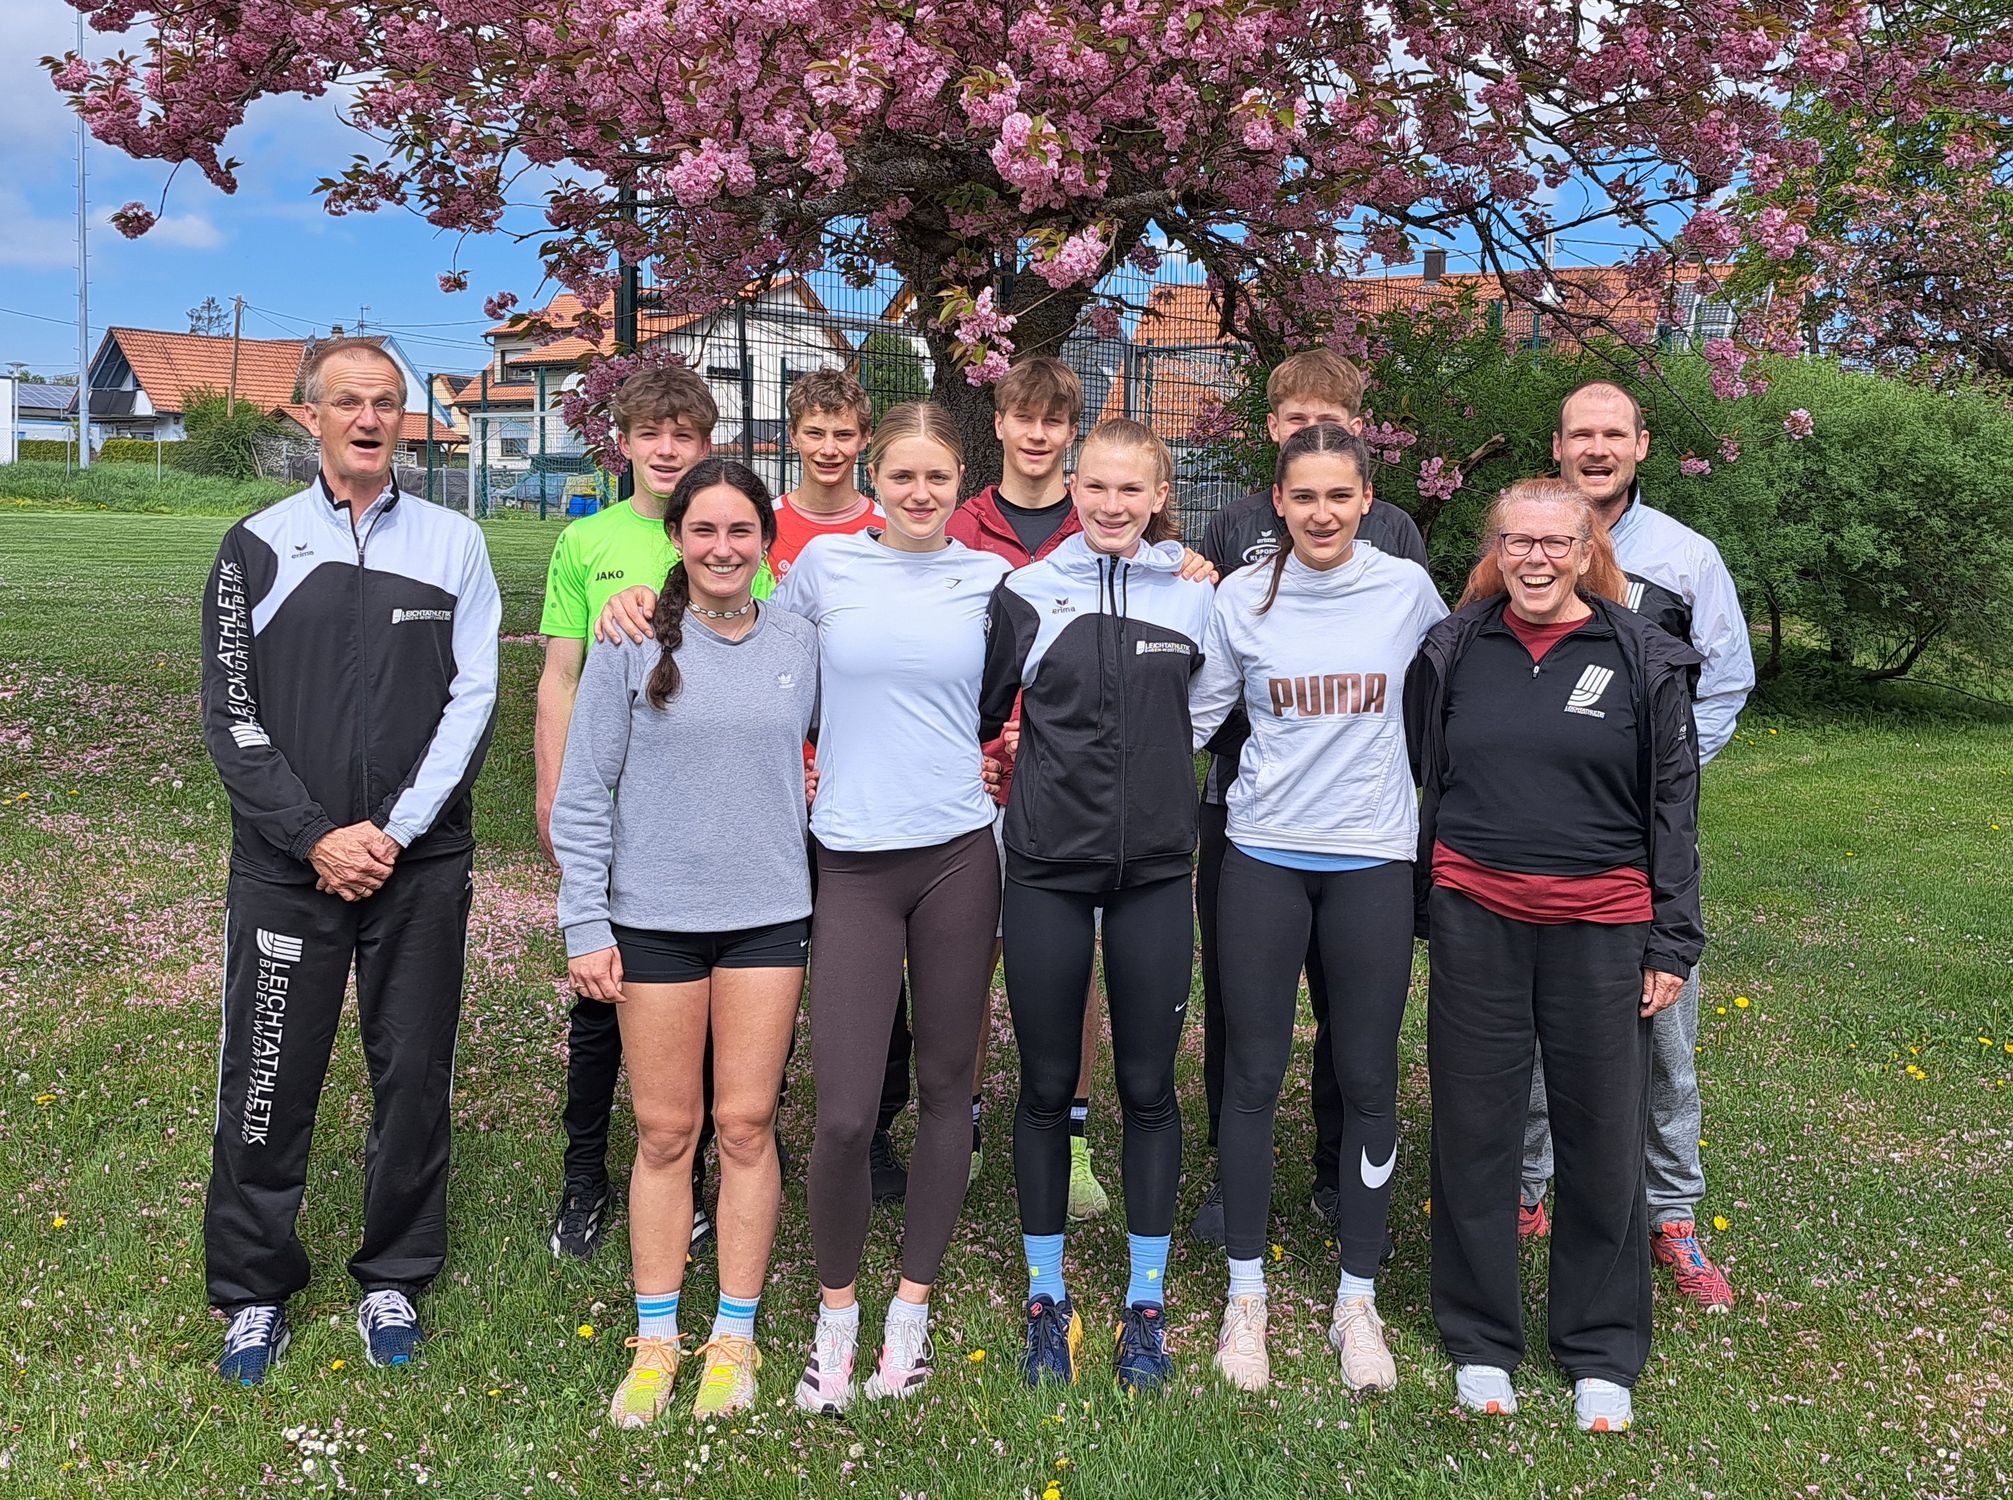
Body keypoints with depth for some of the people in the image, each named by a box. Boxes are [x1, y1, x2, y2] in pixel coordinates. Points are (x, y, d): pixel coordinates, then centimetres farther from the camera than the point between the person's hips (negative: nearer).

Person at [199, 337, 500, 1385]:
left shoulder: (453, 544, 5)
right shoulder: (258, 544, 4)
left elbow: (473, 699, 0)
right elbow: (229, 712, 0)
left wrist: (396, 832, -10)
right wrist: (314, 836, -10)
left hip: (421, 866, 1)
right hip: (285, 864, 0)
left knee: (414, 1074, 7)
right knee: (266, 1081, 4)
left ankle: (394, 1279, 24)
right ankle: (254, 1291, 21)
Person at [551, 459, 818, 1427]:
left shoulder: (799, 644, 4)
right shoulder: (633, 642, -4)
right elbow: (584, 791, -3)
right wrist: (585, 926, -7)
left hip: (769, 913, 2)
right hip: (653, 917, -1)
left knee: (746, 1125, 5)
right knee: (665, 1130, 5)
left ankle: (733, 1337, 18)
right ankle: (654, 1340, 20)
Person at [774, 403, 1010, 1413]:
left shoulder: (988, 579, 6)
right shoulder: (825, 565, 4)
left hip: (958, 853, 2)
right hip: (853, 860, -1)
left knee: (945, 1085, 8)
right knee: (845, 1114, -7)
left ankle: (912, 1307, 25)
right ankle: (835, 1311, 17)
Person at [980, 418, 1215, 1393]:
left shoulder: (1195, 596, 2)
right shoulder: (1026, 594, 0)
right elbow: (978, 713, 9)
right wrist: (1020, 769, 2)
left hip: (1156, 870, 1)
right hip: (1048, 868, 0)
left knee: (1148, 1086, 7)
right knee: (1047, 1086, 7)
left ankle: (1146, 1301, 22)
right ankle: (1046, 1296, 24)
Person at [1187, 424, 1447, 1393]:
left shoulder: (1406, 590, 0)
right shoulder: (1242, 599, 0)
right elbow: (1193, 716, 6)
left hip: (1373, 859, 0)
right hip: (1265, 857, 0)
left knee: (1368, 1079, 6)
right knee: (1253, 1074, 5)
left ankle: (1357, 1299, 22)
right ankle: (1246, 1294, 21)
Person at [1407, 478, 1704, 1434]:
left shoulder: (1643, 660, 0)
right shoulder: (1452, 651, 4)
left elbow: (1674, 810, 2)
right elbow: (1423, 784, 10)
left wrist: (1672, 944, 0)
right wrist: (1414, 912, 9)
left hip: (1601, 930, -1)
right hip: (1476, 923, 1)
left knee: (1603, 1137, 7)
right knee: (1474, 1129, 8)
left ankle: (1602, 1355, 25)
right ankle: (1480, 1342, 24)